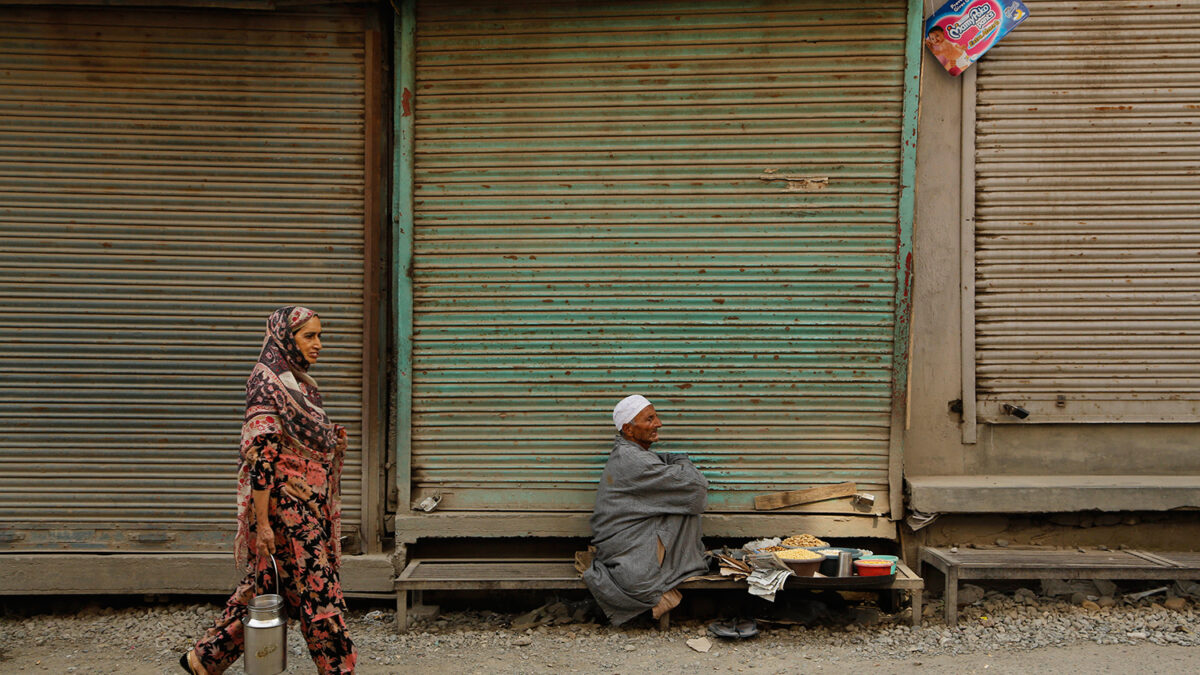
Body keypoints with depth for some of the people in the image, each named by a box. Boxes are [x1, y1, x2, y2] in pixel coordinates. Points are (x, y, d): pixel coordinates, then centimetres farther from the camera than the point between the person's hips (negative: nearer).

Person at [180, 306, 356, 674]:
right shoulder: (267, 385, -16)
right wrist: (263, 524, -22)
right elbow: (261, 458, -20)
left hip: (309, 506, 9)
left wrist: (332, 441, 5)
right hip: (286, 508, -9)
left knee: (265, 584, 15)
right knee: (317, 589, -1)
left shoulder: (300, 384, 13)